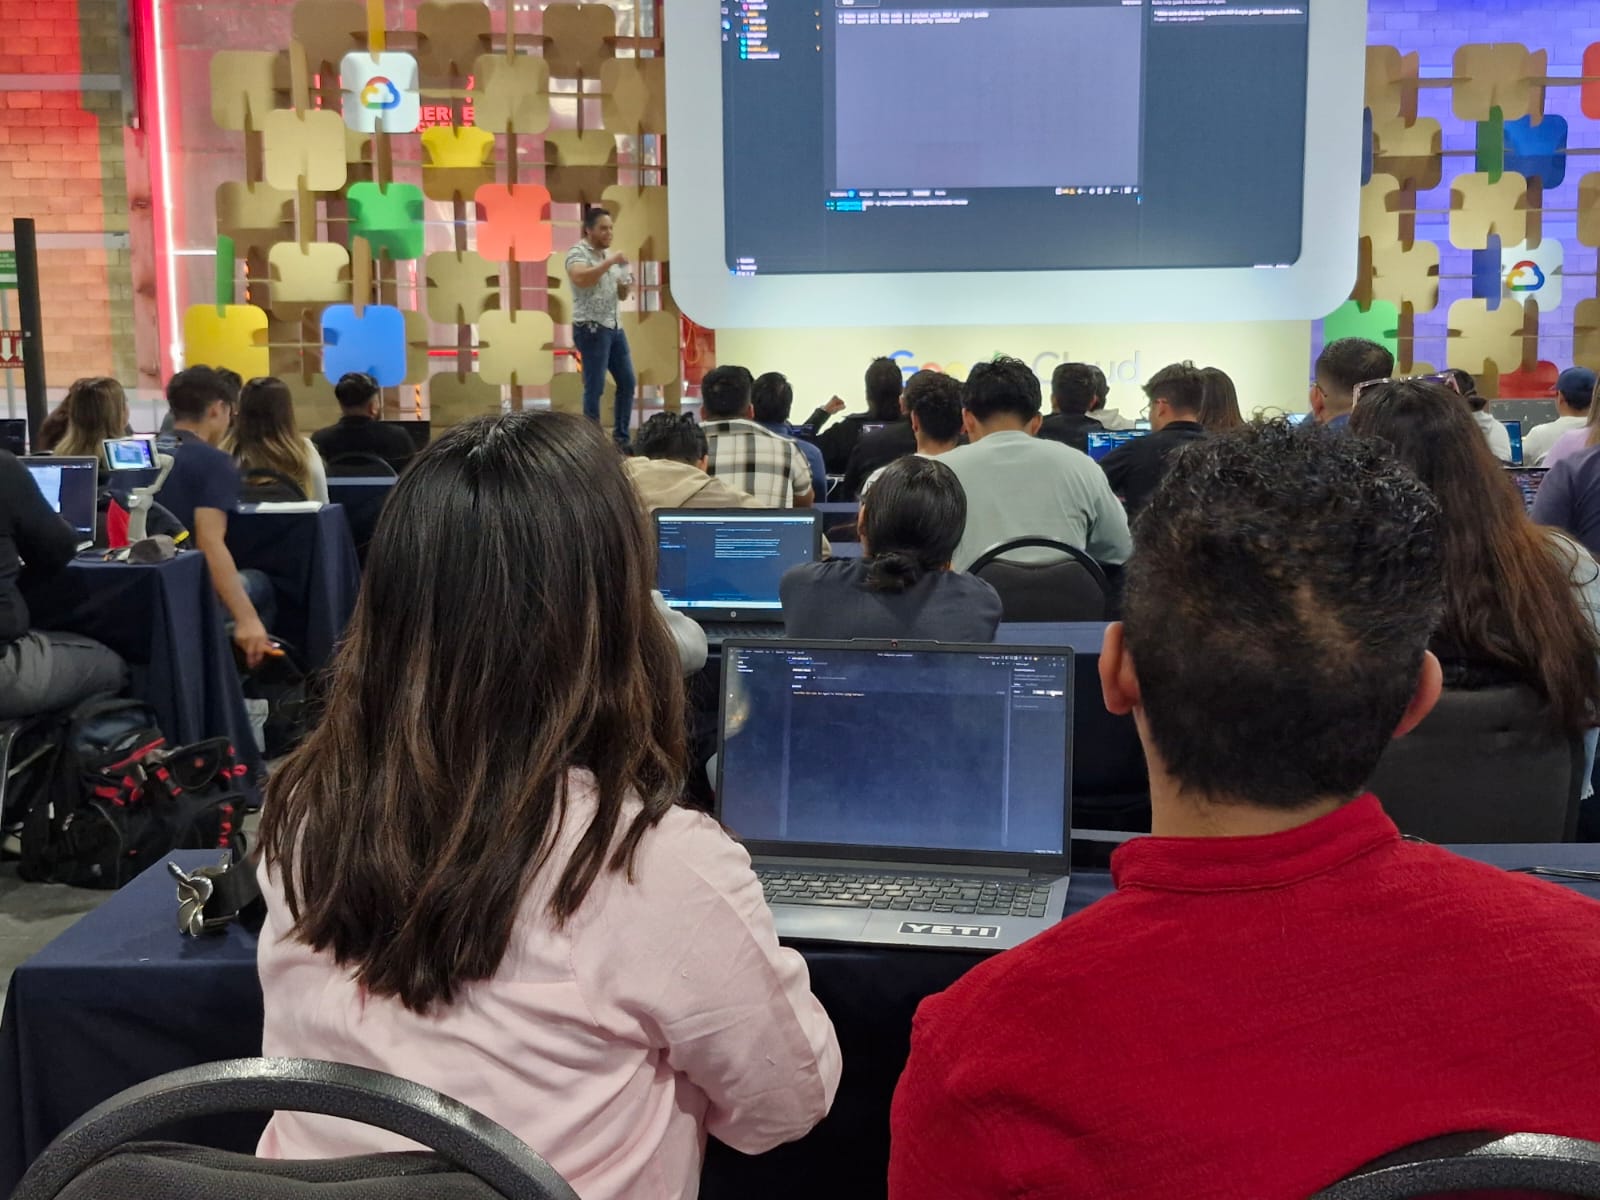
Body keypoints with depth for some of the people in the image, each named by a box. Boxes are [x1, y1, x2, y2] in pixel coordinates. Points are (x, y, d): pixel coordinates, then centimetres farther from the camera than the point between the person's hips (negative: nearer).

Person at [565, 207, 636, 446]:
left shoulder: (610, 255, 16)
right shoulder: (578, 253, -8)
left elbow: (621, 296, 21)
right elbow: (581, 279, -30)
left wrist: (627, 285, -1)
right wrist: (610, 262, -27)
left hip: (615, 326, 8)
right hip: (591, 328, -8)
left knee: (628, 382, 9)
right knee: (595, 387, -6)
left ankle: (621, 437, 18)